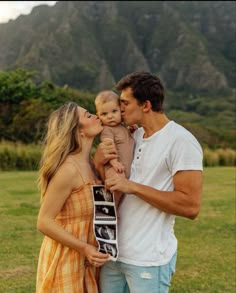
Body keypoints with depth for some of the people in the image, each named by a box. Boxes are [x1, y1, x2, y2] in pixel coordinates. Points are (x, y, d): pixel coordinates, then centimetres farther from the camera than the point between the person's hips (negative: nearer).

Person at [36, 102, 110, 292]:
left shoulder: (89, 164, 4)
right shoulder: (68, 169, -22)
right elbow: (44, 222, -20)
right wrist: (84, 248, -25)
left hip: (85, 259, 8)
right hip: (66, 258, -8)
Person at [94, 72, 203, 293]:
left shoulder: (180, 141, -14)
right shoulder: (133, 137, 8)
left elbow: (191, 206, -21)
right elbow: (107, 188, 13)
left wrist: (134, 187, -21)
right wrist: (97, 162, -8)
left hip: (149, 259, -7)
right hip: (114, 251, 7)